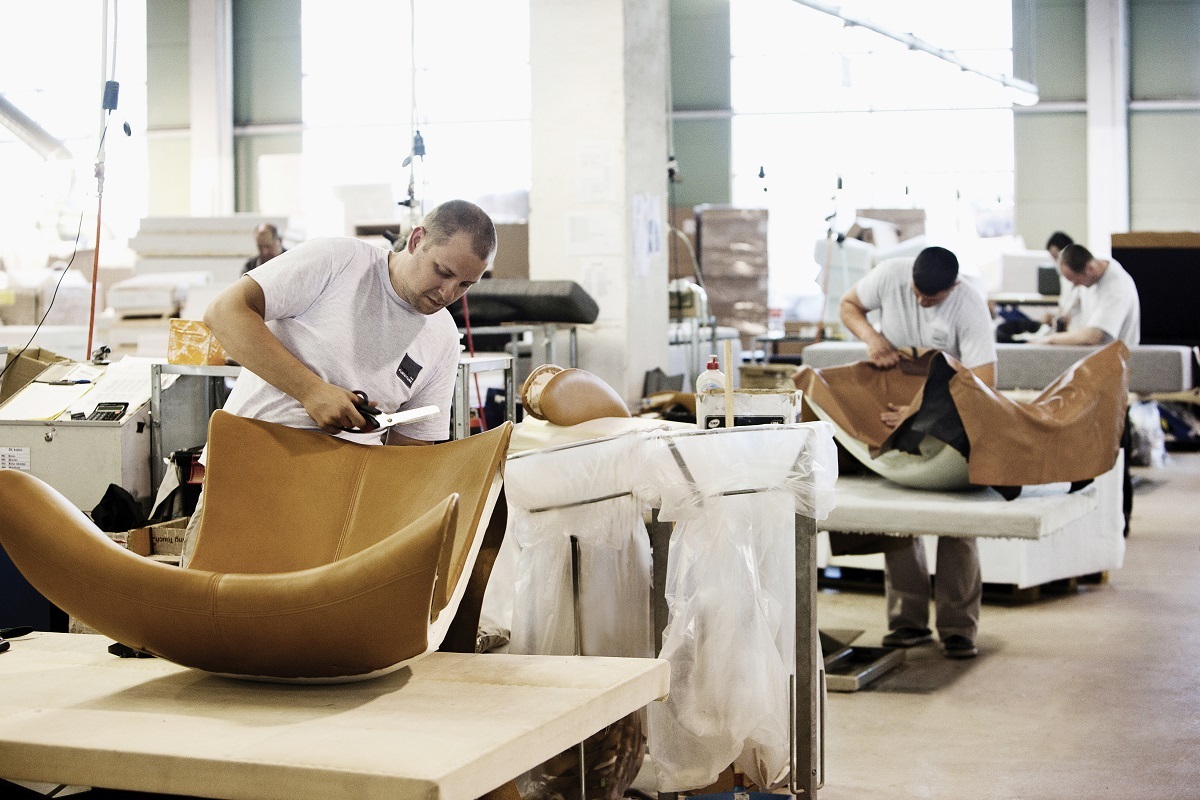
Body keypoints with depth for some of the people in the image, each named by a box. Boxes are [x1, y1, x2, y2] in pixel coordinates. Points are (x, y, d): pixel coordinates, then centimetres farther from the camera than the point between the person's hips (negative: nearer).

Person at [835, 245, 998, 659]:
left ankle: (958, 628, 2)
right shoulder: (890, 274, -19)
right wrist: (871, 336, -22)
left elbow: (983, 385, -30)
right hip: (893, 407, 3)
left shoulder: (969, 306, -27)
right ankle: (909, 620, 11)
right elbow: (848, 305, 0)